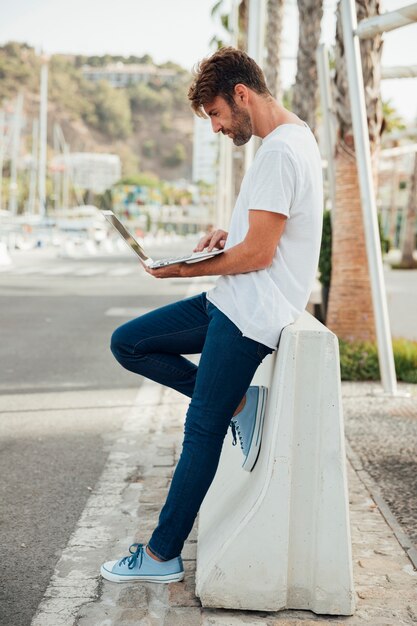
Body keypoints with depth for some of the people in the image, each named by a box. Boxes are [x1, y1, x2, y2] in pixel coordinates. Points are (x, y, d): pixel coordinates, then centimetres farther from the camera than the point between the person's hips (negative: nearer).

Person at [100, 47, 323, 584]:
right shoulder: (294, 138, 14)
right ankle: (236, 403, 7)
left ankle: (162, 556, 9)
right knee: (128, 344, 10)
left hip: (251, 315, -10)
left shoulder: (279, 151, -19)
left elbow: (258, 254, -22)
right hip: (233, 303, 10)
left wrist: (183, 270, -9)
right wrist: (230, 235, 7)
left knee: (202, 429, -3)